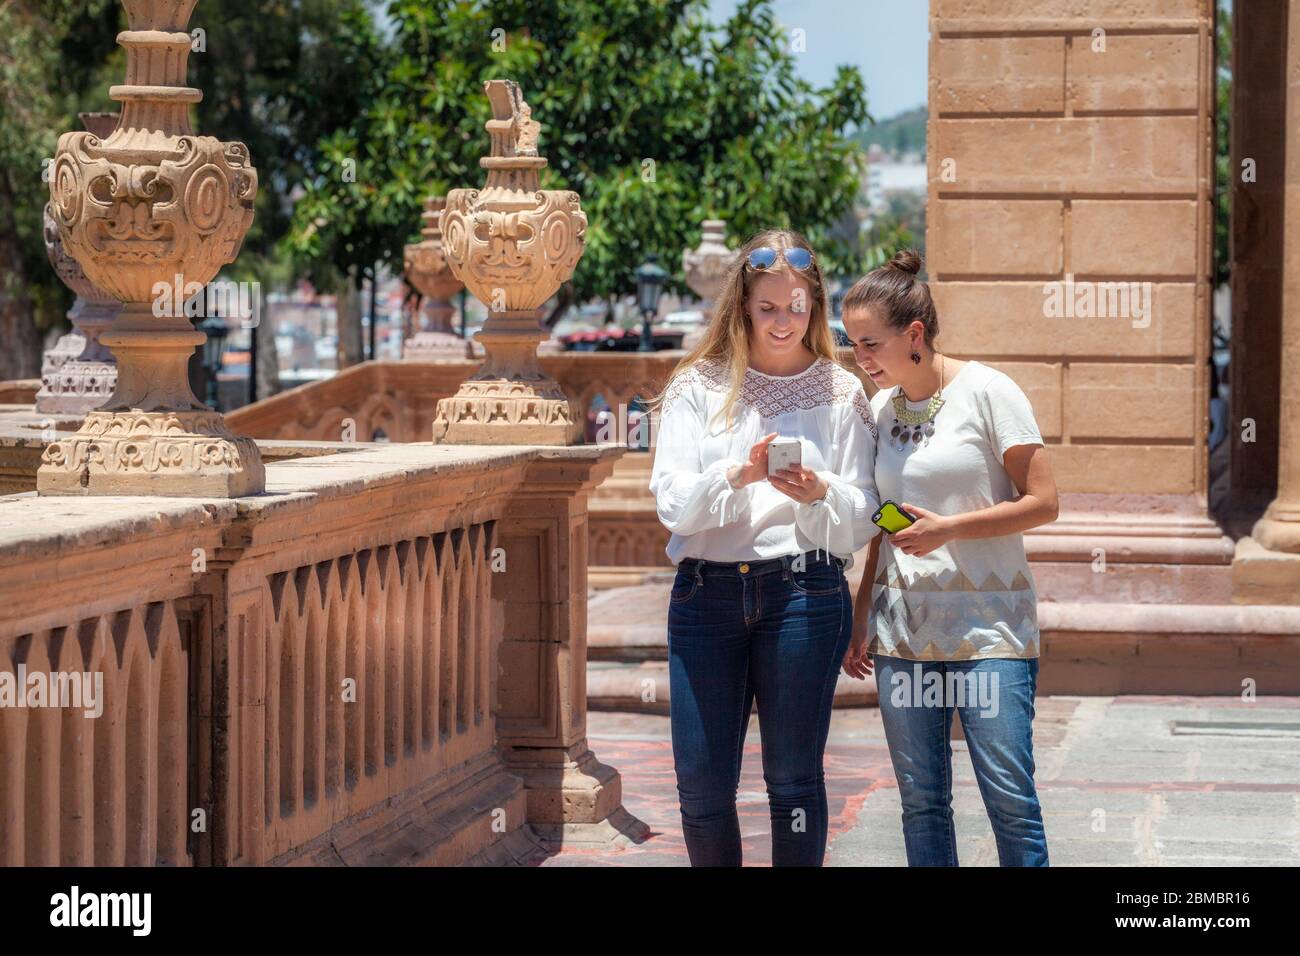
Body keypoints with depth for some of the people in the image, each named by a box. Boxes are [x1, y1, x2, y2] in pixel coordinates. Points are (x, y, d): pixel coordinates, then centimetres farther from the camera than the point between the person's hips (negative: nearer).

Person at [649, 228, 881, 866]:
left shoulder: (840, 392, 8)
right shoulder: (699, 386, 8)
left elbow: (863, 519, 4)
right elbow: (671, 501, -3)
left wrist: (819, 493, -16)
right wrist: (737, 474, -20)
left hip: (804, 591, -1)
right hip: (707, 591, 1)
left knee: (793, 779, 2)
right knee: (701, 784, 1)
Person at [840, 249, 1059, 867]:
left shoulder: (986, 392, -6)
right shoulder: (880, 408, 12)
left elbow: (1042, 503, -8)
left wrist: (948, 528, -15)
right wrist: (861, 618, 13)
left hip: (988, 625, -5)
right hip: (904, 626, 5)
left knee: (1009, 798, -8)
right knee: (920, 802, 4)